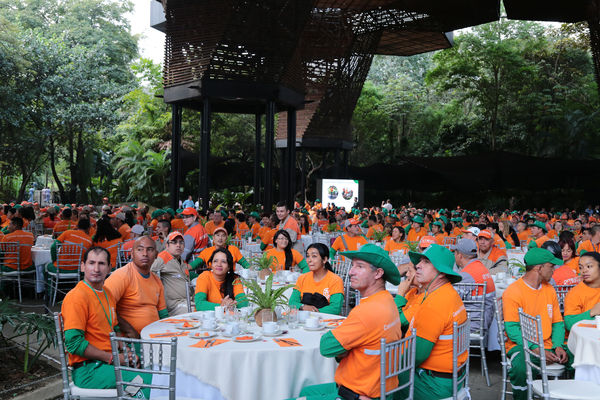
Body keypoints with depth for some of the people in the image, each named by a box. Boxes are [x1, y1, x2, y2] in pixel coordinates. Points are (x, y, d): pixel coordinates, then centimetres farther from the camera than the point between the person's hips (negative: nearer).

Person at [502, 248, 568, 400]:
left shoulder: (549, 290, 12)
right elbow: (512, 329, -13)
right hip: (521, 346, -6)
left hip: (547, 346, 6)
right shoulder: (512, 292, -9)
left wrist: (558, 346, -4)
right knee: (520, 367, -36)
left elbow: (558, 322, 15)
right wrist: (536, 350, -22)